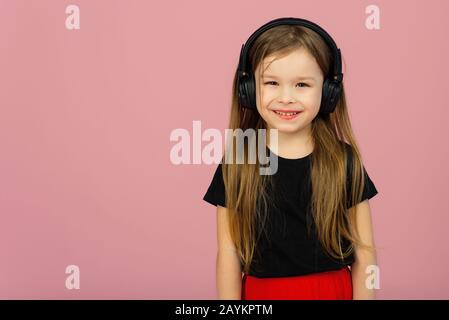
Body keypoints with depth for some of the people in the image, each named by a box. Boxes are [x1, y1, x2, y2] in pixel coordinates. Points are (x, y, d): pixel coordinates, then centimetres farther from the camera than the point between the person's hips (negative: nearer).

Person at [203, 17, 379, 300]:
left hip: (333, 290, 1)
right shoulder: (235, 165, -9)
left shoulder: (344, 161, -9)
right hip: (260, 291, 0)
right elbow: (228, 251, -7)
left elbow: (364, 251, -5)